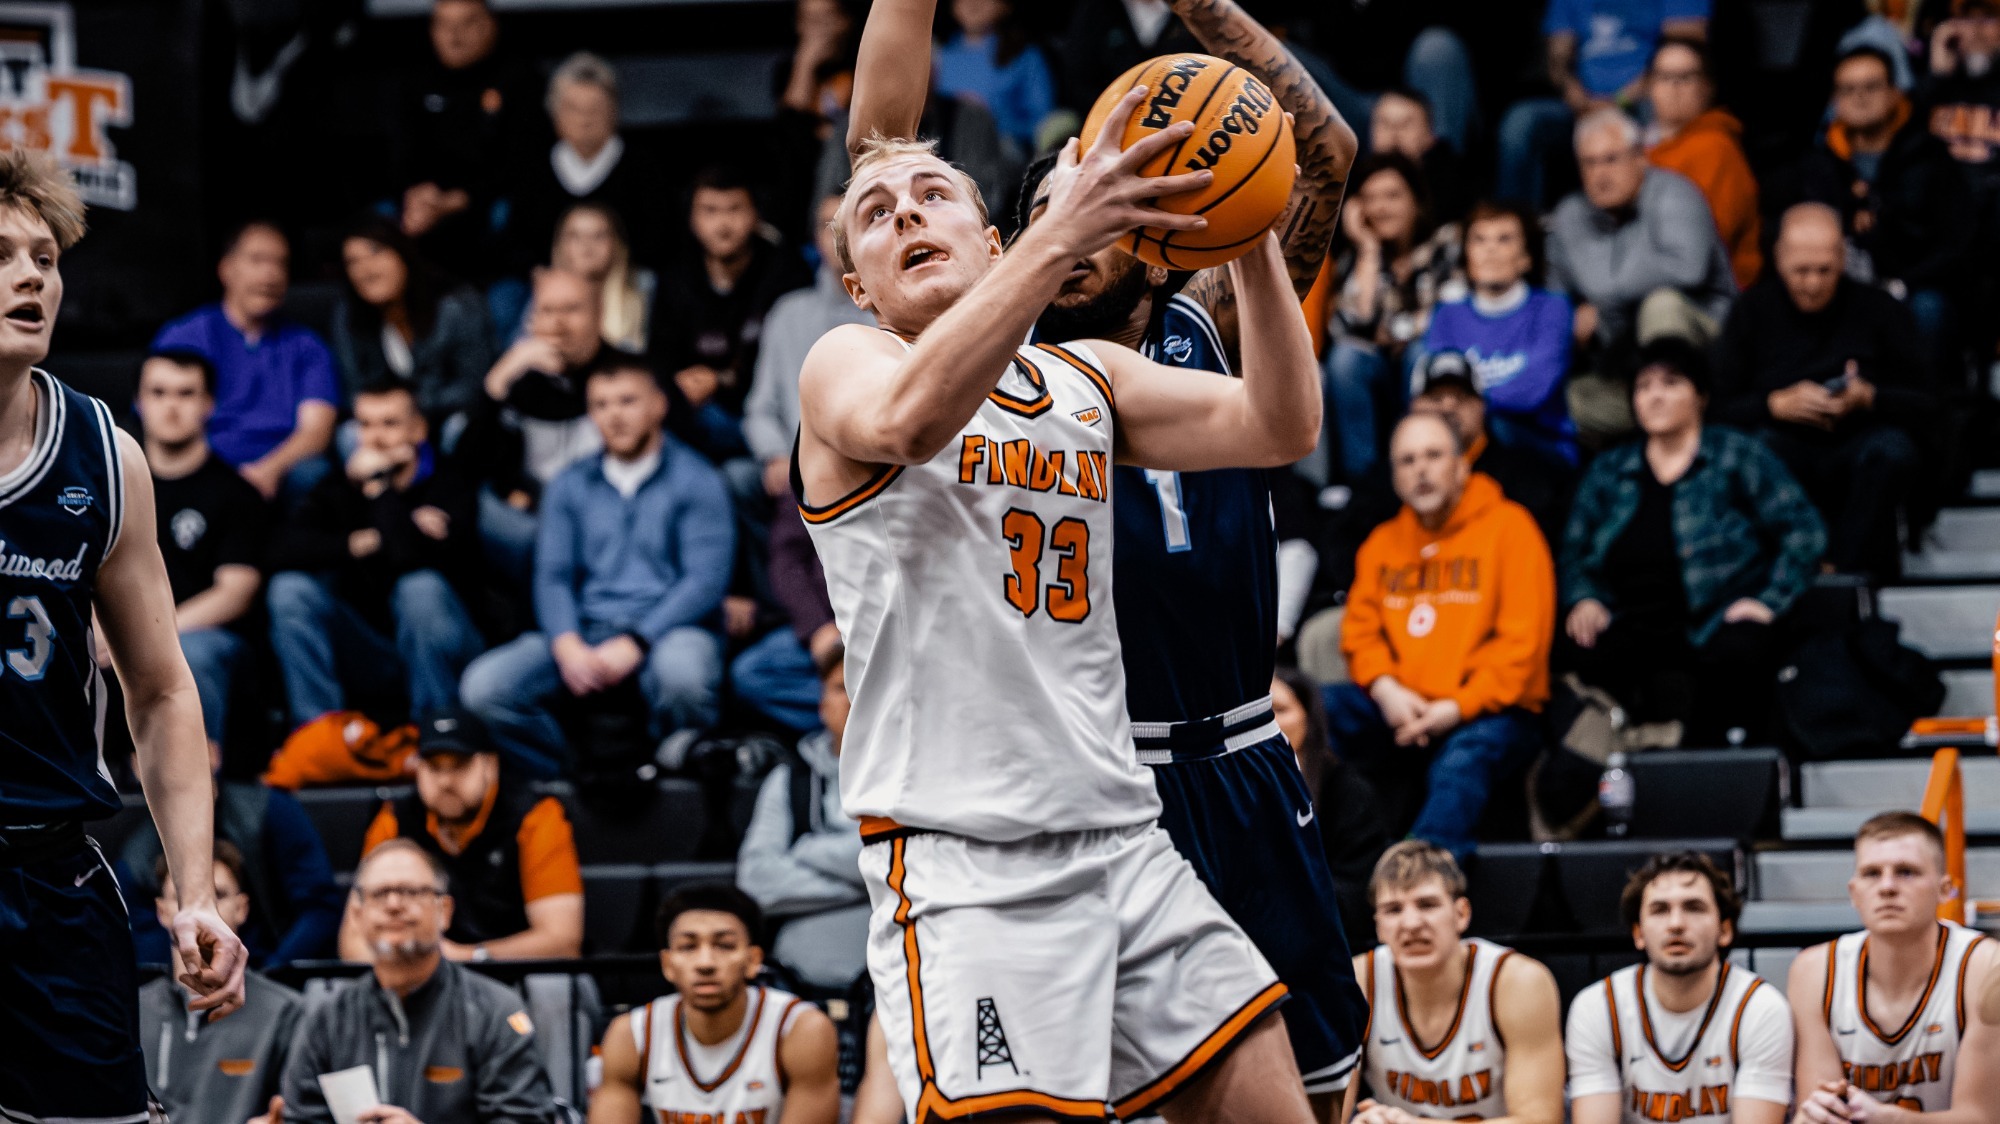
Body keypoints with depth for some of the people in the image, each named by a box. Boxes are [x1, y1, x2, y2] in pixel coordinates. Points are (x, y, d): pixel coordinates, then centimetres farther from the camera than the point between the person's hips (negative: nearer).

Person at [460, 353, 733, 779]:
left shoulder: (695, 480, 5)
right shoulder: (570, 487, 18)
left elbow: (706, 580, -6)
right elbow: (552, 576, 9)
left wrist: (633, 644, -18)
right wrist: (568, 647, -13)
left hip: (669, 628, -4)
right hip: (585, 633, 4)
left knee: (680, 673, -41)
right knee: (483, 687, -22)